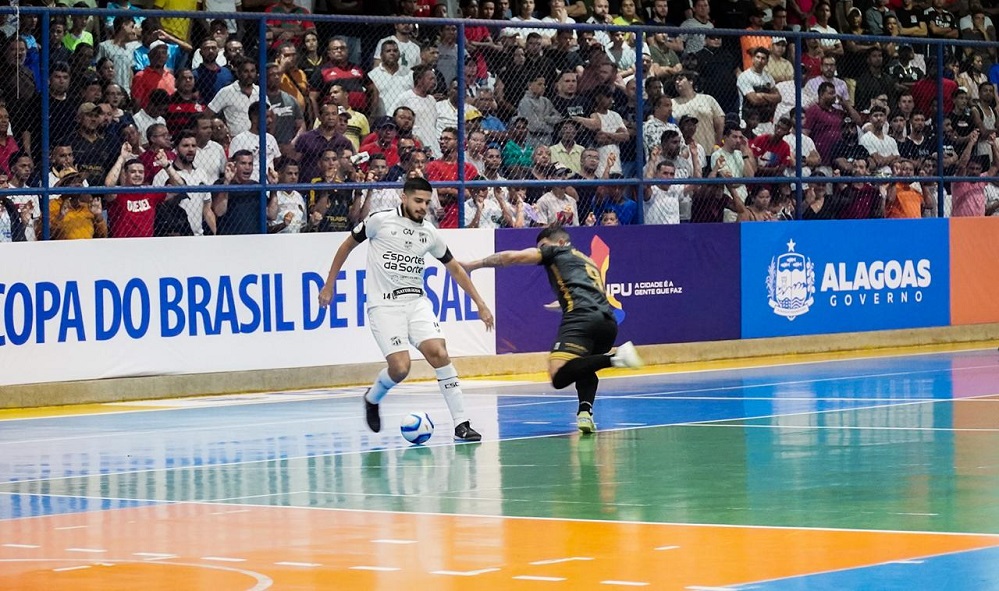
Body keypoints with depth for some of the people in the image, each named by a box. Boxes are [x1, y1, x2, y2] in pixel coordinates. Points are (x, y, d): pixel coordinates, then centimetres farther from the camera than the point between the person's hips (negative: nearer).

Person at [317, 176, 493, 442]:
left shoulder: (429, 233, 7)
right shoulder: (380, 221, -5)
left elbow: (455, 268, 18)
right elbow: (347, 245, 9)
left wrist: (480, 304, 14)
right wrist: (329, 285, 11)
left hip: (416, 301, 4)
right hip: (384, 305, -4)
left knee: (439, 353, -18)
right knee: (400, 367, -16)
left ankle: (461, 423, -13)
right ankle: (372, 399, 20)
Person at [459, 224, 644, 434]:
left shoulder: (557, 251, 20)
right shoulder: (589, 262, 38)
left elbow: (512, 257, 15)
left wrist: (472, 265, 23)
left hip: (582, 316, -7)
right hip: (609, 320, 7)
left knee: (559, 376, -19)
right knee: (583, 367, 30)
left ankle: (613, 359, -33)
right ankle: (586, 410, 1)